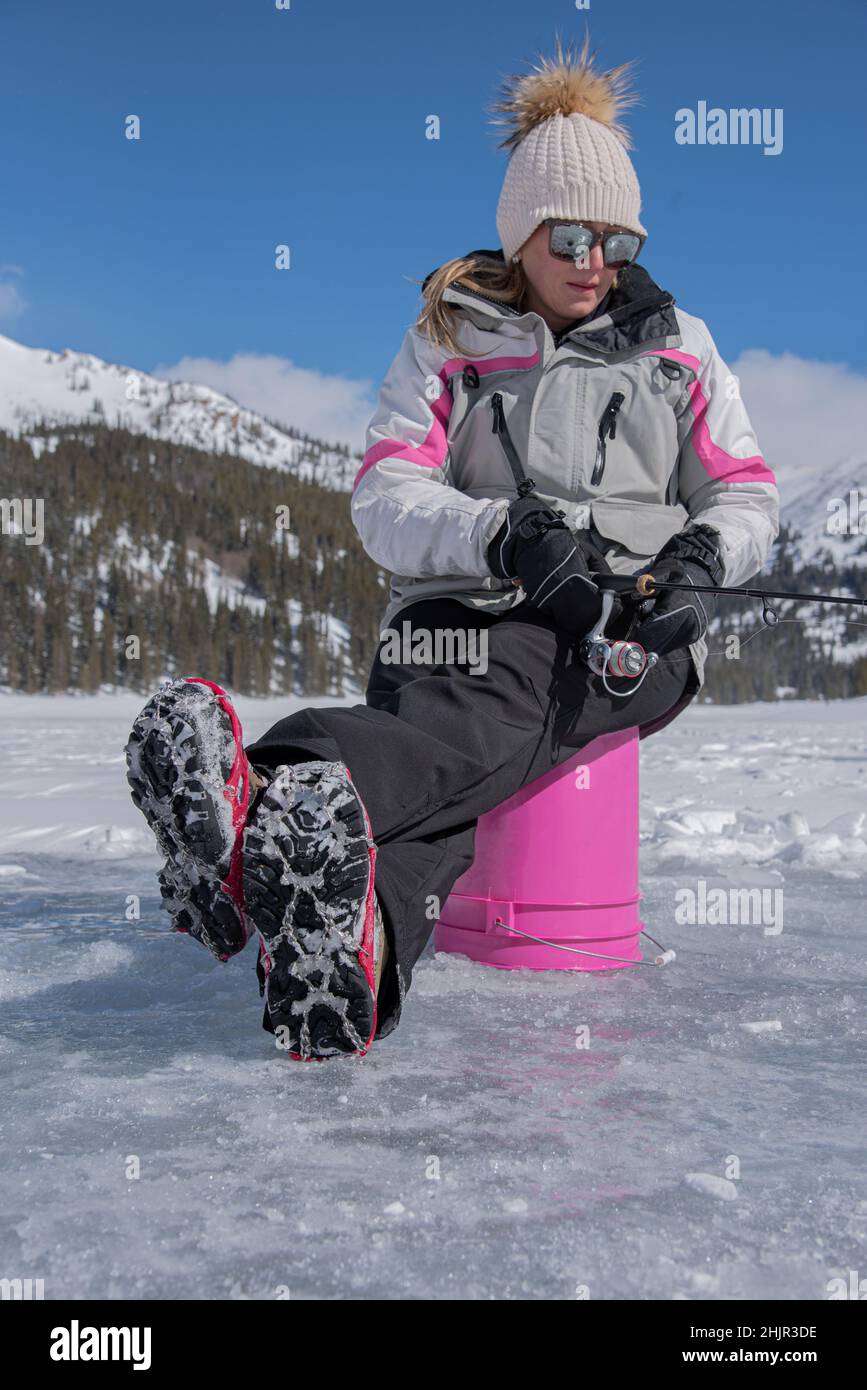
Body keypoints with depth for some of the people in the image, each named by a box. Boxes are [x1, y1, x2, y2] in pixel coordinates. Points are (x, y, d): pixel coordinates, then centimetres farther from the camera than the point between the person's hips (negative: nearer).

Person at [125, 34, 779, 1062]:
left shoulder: (675, 343, 19)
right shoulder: (447, 341, 14)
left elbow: (746, 494, 17)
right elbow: (385, 498, 1)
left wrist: (704, 554, -9)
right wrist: (503, 534, -21)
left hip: (630, 634, 0)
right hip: (465, 611, 1)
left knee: (499, 706, -38)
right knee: (449, 740, -37)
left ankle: (268, 808, -68)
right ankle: (351, 945, -69)